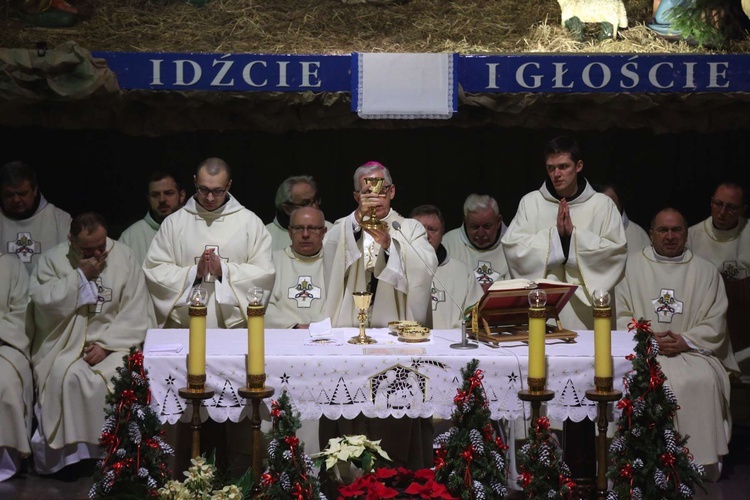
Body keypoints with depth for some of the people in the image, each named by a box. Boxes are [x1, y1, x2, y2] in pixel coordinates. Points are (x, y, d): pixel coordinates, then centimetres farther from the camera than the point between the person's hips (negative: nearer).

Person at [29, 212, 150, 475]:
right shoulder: (53, 259, 4)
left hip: (113, 341, 1)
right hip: (66, 343, 0)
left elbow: (135, 314, -1)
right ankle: (71, 451, -19)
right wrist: (81, 275, -12)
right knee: (65, 377, -32)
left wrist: (106, 344, -12)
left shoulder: (124, 257, 3)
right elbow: (42, 302, -10)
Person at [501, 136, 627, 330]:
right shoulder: (530, 202, 6)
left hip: (585, 302, 0)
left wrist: (574, 234, -11)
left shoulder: (602, 204, 4)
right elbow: (512, 246, -2)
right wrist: (555, 233, -11)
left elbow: (616, 249, -3)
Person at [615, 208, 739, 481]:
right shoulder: (631, 266, 13)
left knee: (703, 381, -30)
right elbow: (620, 315, 6)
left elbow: (715, 323, 6)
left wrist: (685, 341, -10)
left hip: (693, 352, 1)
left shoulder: (706, 271, 13)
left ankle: (701, 459, -22)